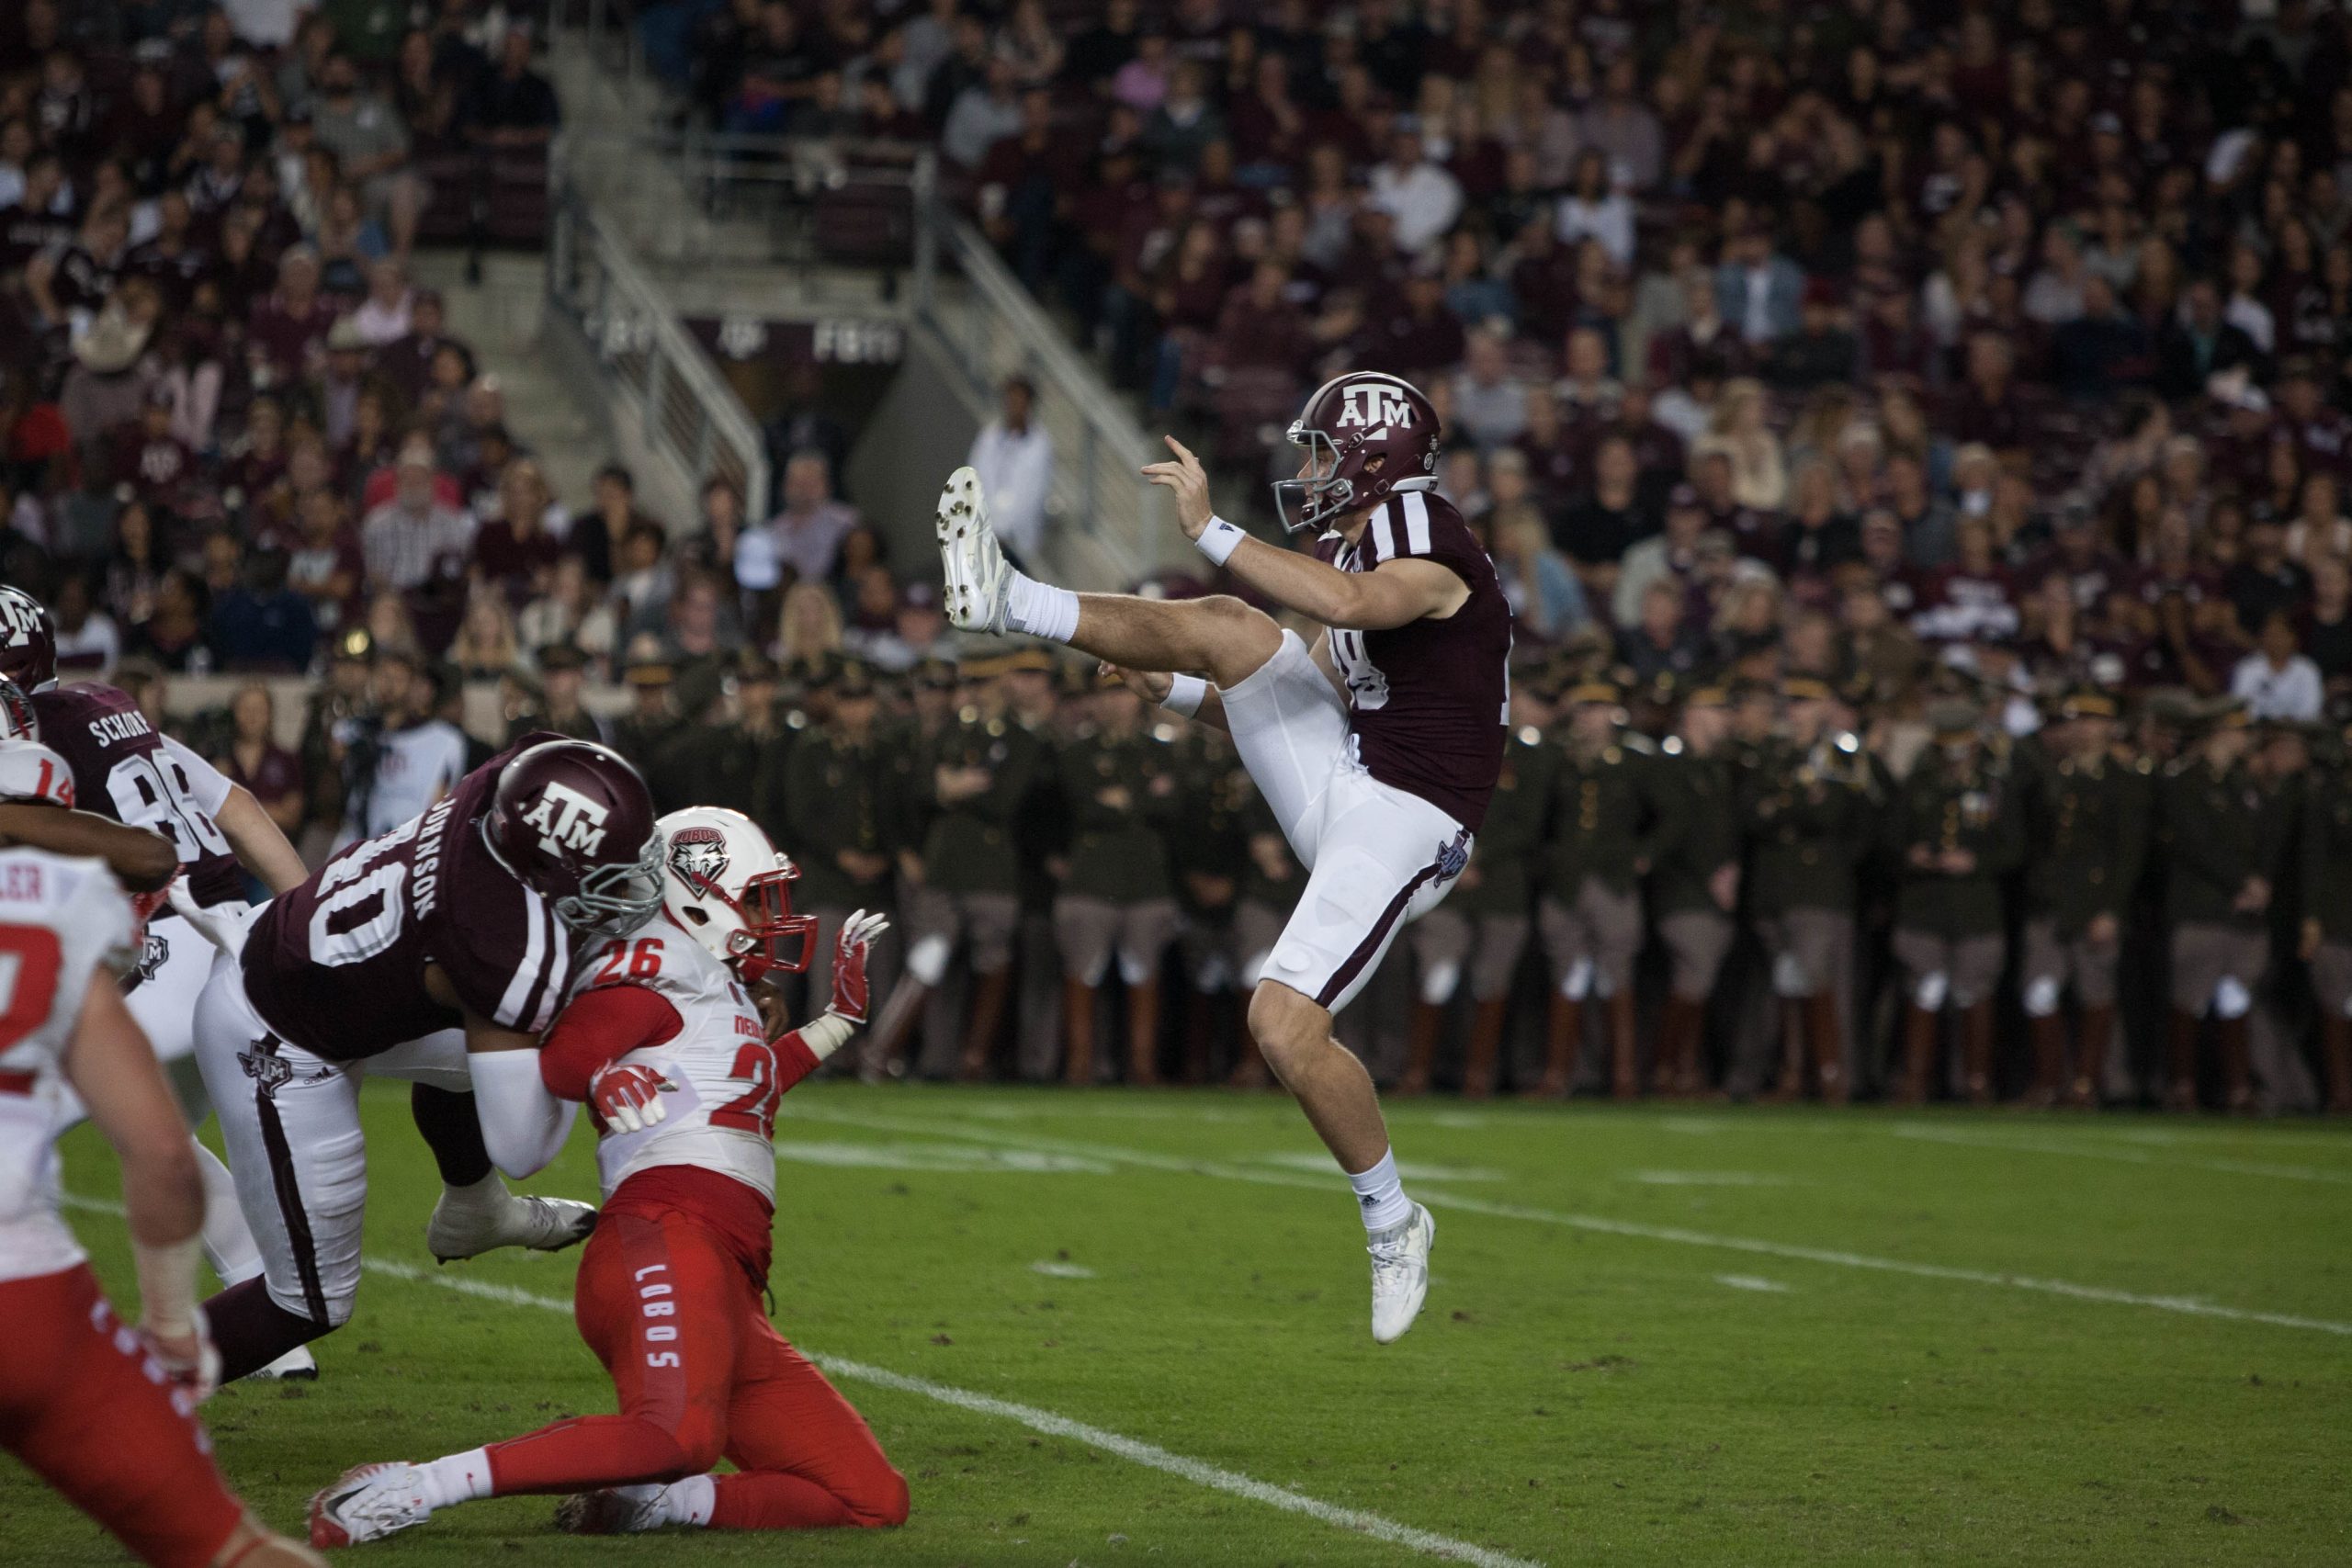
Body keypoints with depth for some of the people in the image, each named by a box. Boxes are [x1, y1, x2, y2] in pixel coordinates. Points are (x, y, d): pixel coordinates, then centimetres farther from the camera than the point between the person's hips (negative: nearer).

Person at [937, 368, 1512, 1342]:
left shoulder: (1431, 550, -13)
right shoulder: (1360, 556, 18)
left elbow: (1349, 605, -36)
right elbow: (1294, 711, 25)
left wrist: (1209, 530, -35)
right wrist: (1172, 691, 13)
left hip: (1400, 822, -8)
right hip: (1339, 781, 8)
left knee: (1286, 1026, -18)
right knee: (1228, 630, -9)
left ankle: (1392, 1225, -1)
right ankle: (1008, 603, -17)